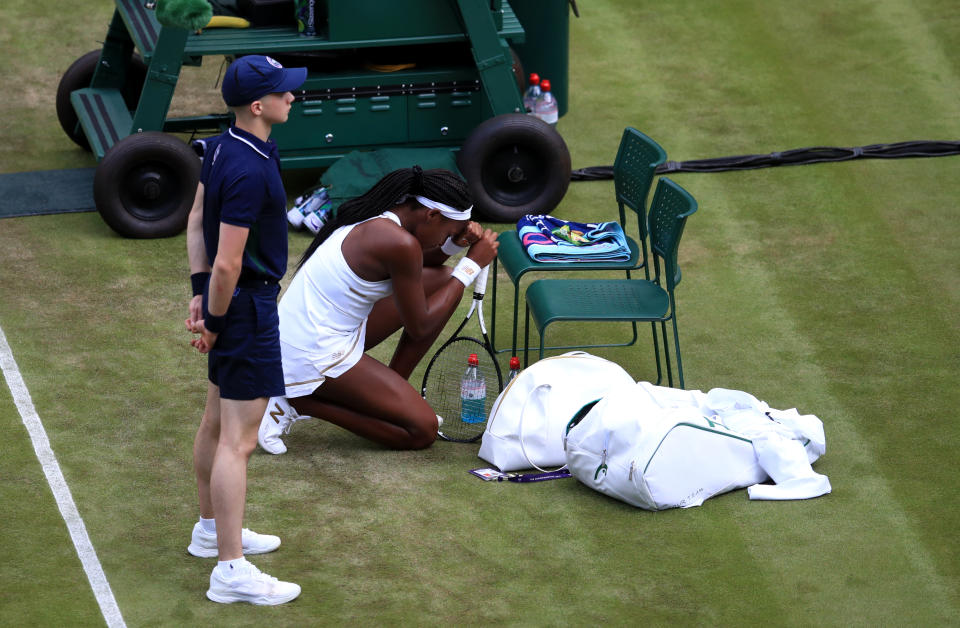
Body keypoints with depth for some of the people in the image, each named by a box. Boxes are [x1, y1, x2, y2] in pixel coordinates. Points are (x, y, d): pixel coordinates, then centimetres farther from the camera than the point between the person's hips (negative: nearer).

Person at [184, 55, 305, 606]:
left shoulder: (222, 147, 4)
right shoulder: (250, 172, -26)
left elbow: (197, 221, 14)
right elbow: (228, 263, -25)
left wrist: (201, 293, 14)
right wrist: (215, 322, -12)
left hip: (226, 298, 10)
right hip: (247, 305, -10)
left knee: (218, 421, 23)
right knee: (238, 441, -7)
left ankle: (212, 530, 39)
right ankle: (231, 571, -4)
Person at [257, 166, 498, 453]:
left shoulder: (376, 219, 4)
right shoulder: (401, 244, -23)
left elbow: (423, 263, 26)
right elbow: (419, 327, -13)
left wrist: (456, 241, 5)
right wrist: (472, 264, -7)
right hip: (316, 357, -10)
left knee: (442, 279, 11)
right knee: (423, 430, -8)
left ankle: (392, 393, 16)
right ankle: (298, 403, -6)